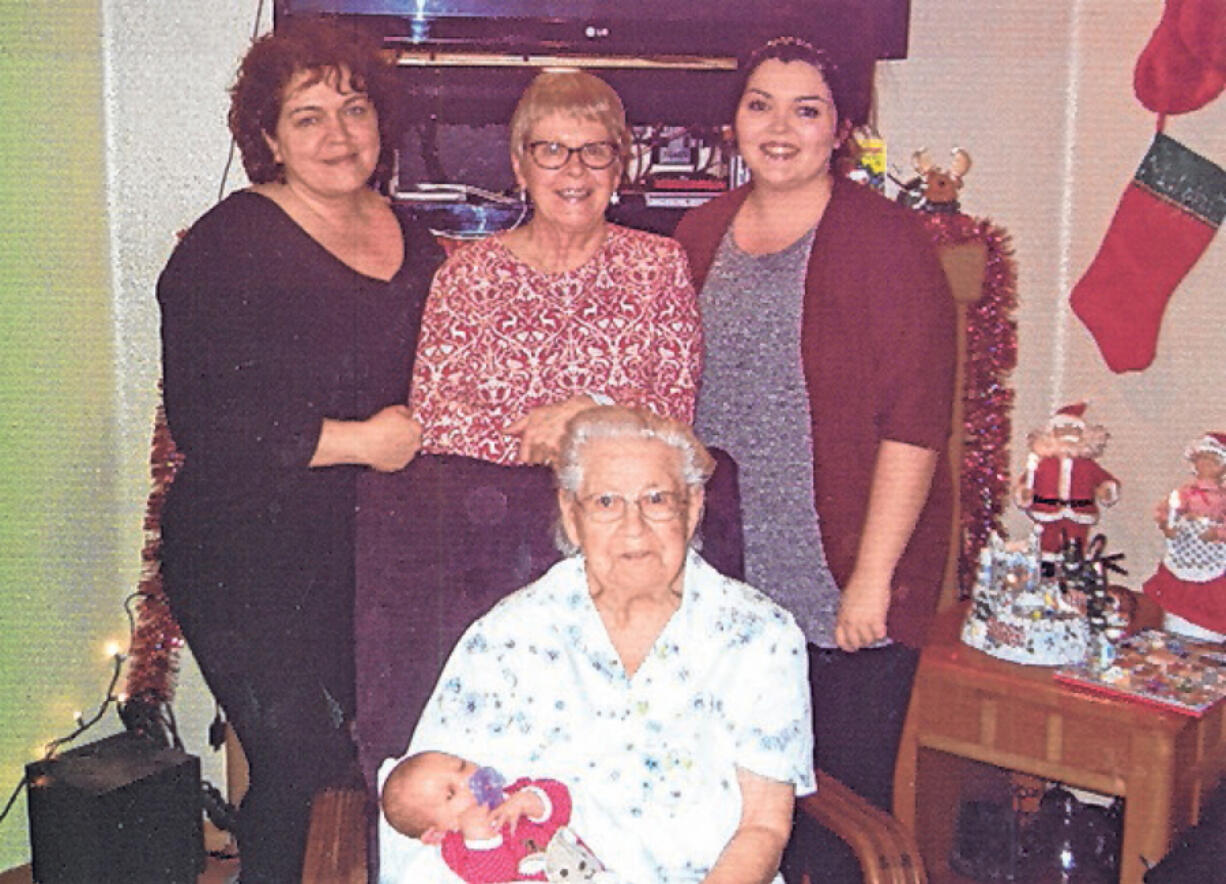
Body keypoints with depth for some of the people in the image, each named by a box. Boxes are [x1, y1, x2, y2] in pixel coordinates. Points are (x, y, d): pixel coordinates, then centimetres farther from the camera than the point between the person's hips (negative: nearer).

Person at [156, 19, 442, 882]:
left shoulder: (409, 237, 10)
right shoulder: (230, 245, -10)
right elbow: (205, 421, -18)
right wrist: (361, 440, -17)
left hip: (377, 550, 6)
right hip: (251, 562, -5)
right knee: (299, 762, -2)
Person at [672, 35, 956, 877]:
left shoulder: (887, 240, -8)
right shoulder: (701, 234, 9)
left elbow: (915, 422, -12)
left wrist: (874, 574, -16)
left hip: (845, 590, -4)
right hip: (724, 583, 5)